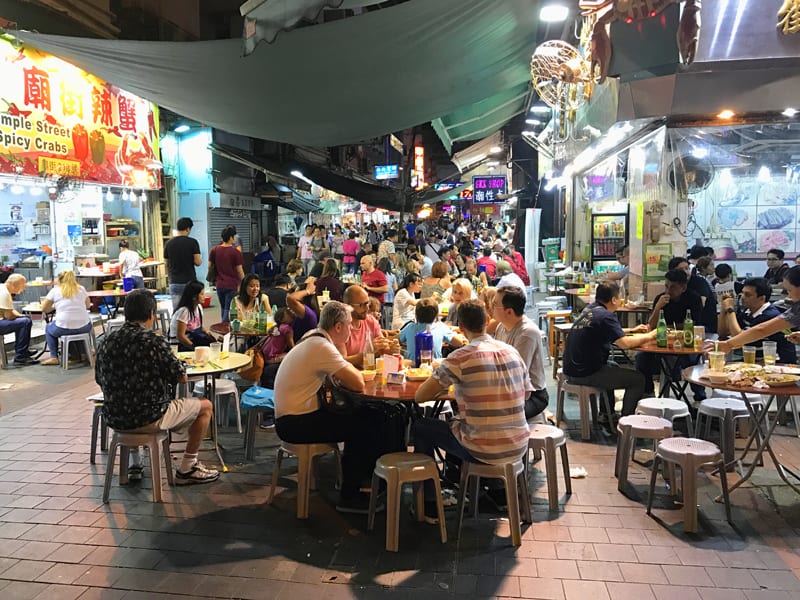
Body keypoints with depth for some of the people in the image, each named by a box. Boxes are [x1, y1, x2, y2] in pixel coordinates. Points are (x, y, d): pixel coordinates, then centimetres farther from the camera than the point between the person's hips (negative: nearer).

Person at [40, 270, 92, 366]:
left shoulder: (55, 291, 3)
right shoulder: (81, 289, 8)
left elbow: (44, 309, 11)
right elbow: (88, 305, 24)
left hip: (64, 329, -2)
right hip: (84, 328, 2)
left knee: (48, 328, 31)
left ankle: (54, 357, 22)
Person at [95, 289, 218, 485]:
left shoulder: (106, 340, 0)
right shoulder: (153, 341, -19)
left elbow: (100, 381, 11)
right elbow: (182, 378, -11)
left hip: (114, 419, 7)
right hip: (148, 419, -7)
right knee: (205, 406, 11)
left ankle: (134, 464, 40)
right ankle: (187, 468, 17)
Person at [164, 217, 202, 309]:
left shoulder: (168, 244, 2)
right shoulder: (192, 242, -7)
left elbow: (167, 264, 9)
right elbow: (198, 262, -10)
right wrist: (200, 259, 12)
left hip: (174, 283, 3)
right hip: (190, 282, -2)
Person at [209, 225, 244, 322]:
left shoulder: (214, 250, 1)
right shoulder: (235, 252, -12)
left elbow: (209, 266, 9)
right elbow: (240, 272, -7)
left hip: (219, 285, 5)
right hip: (232, 285, -5)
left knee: (223, 309, 20)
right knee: (228, 310, -1)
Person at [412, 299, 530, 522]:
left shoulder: (460, 358, -16)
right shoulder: (512, 352, 2)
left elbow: (420, 396, -12)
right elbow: (526, 393, 17)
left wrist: (440, 387, 10)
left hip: (484, 452, -6)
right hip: (519, 447, 7)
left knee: (420, 427, 16)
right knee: (455, 420, 33)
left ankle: (429, 507, 24)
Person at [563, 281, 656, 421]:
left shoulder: (589, 309, 10)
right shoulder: (605, 315, -17)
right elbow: (625, 343, -24)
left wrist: (632, 330, 27)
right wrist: (650, 336, -8)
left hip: (571, 369, 10)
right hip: (585, 374, -10)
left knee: (613, 367, 36)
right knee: (638, 379, -1)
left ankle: (606, 415, 38)